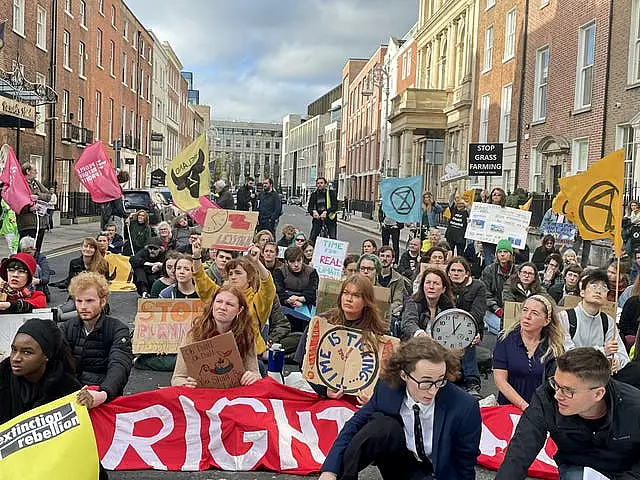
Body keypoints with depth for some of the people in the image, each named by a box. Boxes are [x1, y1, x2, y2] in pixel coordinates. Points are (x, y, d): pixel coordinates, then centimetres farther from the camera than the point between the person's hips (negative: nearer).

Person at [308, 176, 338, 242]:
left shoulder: (331, 193, 1)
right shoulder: (313, 195, 11)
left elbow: (335, 206, -7)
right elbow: (309, 208, 7)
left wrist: (326, 212, -22)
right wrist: (313, 212, -16)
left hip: (329, 217, -2)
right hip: (317, 218, 2)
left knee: (332, 238, -8)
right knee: (311, 239, -5)